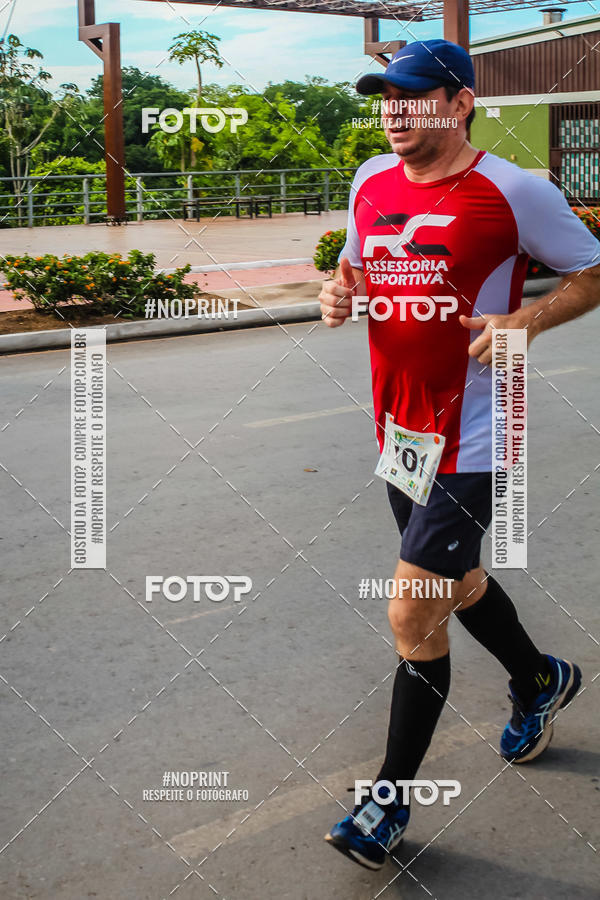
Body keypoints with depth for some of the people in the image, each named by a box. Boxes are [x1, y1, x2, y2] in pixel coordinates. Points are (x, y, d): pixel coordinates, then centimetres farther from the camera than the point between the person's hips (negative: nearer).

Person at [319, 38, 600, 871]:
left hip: (470, 442, -7)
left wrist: (525, 319, -21)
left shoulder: (513, 191, -13)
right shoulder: (371, 182, 5)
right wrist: (339, 290, -2)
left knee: (412, 614, -8)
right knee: (456, 582, 23)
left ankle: (392, 800, 9)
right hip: (399, 429, 7)